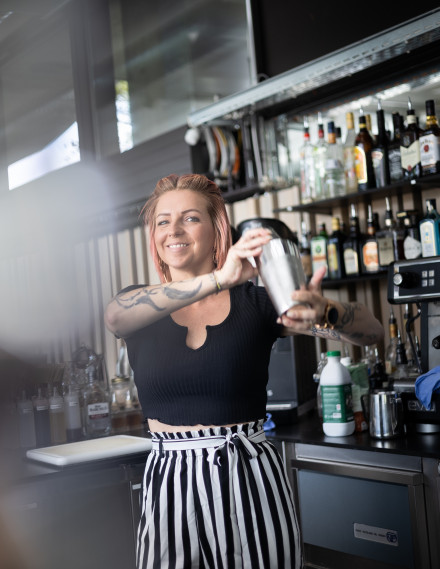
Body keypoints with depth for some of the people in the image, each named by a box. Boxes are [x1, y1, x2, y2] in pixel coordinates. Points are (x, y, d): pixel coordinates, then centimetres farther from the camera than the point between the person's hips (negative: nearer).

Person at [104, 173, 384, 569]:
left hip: (250, 479, -1)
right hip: (169, 487, 2)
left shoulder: (255, 301, -2)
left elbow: (372, 330, -7)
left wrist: (323, 314, -30)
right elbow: (117, 316, -23)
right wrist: (218, 280, -36)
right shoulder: (141, 305, 4)